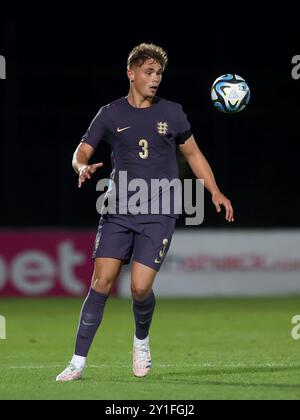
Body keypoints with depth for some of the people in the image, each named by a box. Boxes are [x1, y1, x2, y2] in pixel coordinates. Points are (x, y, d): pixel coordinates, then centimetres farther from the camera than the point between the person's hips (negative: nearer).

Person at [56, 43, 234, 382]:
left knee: (140, 288, -12)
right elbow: (81, 152, 3)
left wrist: (214, 191, 10)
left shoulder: (171, 113, 6)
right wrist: (83, 167, -20)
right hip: (118, 212, 0)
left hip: (159, 216, 0)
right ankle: (78, 362, -5)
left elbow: (192, 153, 18)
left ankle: (141, 341, 19)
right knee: (101, 282, -10)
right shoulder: (110, 115, 4)